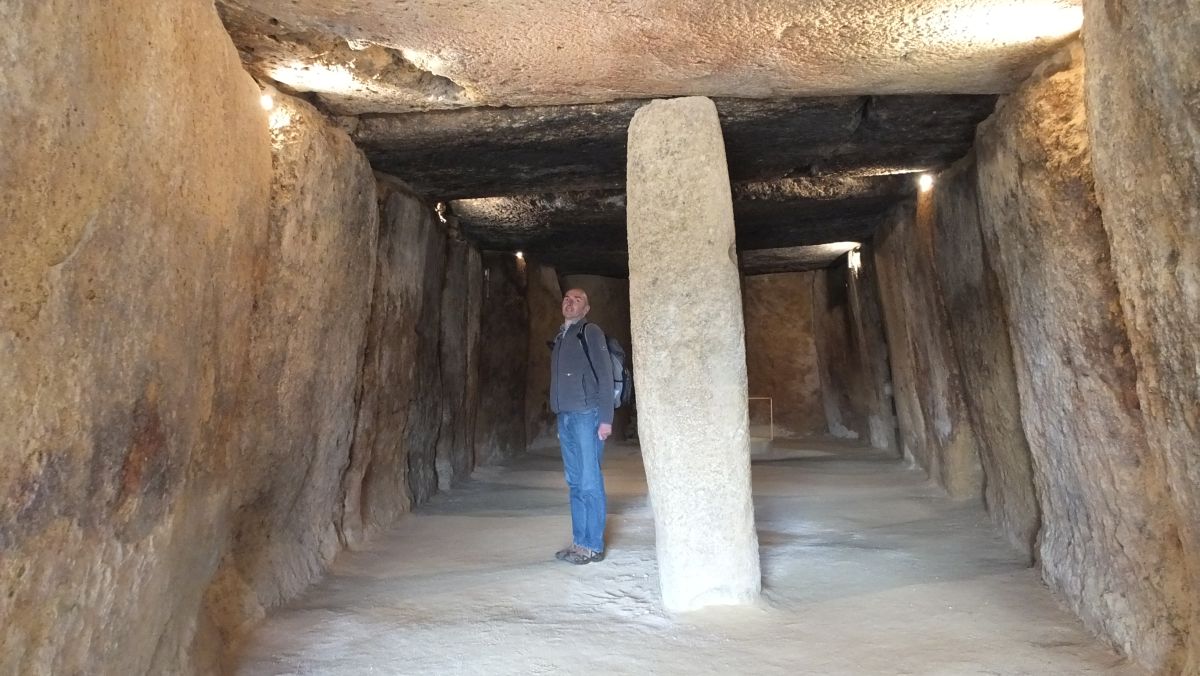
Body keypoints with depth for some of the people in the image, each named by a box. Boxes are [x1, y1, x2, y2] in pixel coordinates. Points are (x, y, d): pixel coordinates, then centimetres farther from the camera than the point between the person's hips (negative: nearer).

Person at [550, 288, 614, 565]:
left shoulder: (590, 332, -1)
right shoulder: (559, 338, 19)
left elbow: (604, 374, -7)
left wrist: (606, 418, -14)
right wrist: (560, 421, 15)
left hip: (586, 415, -7)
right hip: (564, 417, 7)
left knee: (590, 482, -4)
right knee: (575, 482, 9)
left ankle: (593, 546, 2)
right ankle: (579, 542, 16)